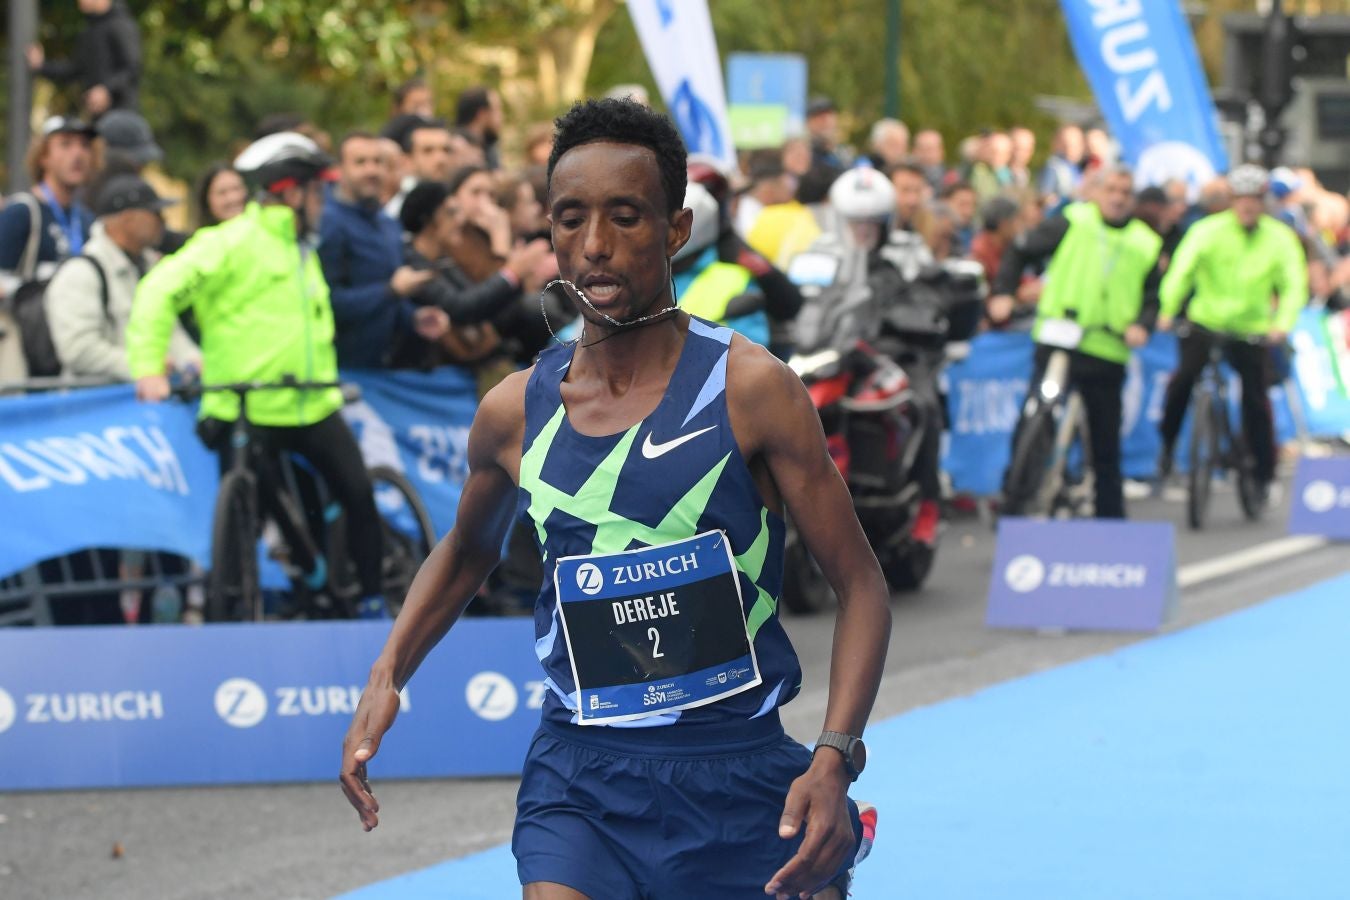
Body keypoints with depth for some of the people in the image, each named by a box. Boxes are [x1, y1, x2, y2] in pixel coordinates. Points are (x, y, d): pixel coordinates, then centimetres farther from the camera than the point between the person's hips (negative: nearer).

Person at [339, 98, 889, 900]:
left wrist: (836, 761, -18)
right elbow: (468, 551, 24)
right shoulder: (516, 412, 3)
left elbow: (860, 584, -5)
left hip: (738, 776, -1)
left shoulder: (749, 389, -7)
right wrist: (387, 678, 10)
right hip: (579, 777, 2)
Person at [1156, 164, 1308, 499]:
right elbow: (1182, 269, -19)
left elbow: (1294, 285, -9)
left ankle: (1265, 473, 11)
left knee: (1256, 398, -3)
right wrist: (1168, 311, -33)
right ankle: (1167, 443, -1)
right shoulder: (1208, 230, -8)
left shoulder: (1280, 238, -3)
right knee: (1186, 376, -22)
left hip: (1252, 329, 1)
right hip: (1205, 321, -1)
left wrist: (1283, 324, -26)